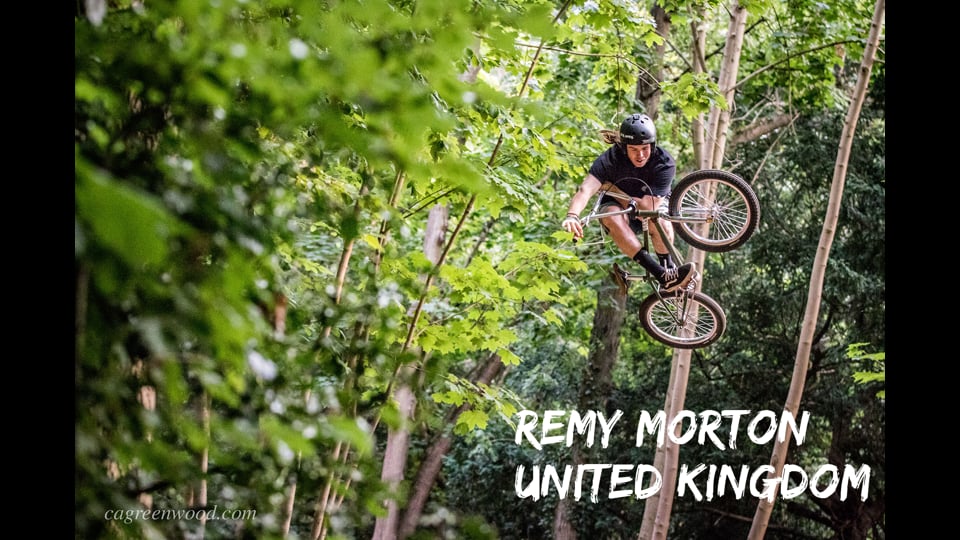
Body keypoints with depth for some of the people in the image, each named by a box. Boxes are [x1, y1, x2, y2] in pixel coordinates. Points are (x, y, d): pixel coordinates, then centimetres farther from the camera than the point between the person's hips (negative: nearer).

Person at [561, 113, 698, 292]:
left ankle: (669, 268, -14)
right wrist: (572, 216, -61)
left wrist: (611, 188, -24)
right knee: (612, 218, -36)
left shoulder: (665, 163, -26)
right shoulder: (610, 159, -25)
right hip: (616, 205, 1)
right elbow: (585, 189, -39)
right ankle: (664, 276, -42)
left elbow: (648, 207, -32)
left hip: (654, 206, -1)